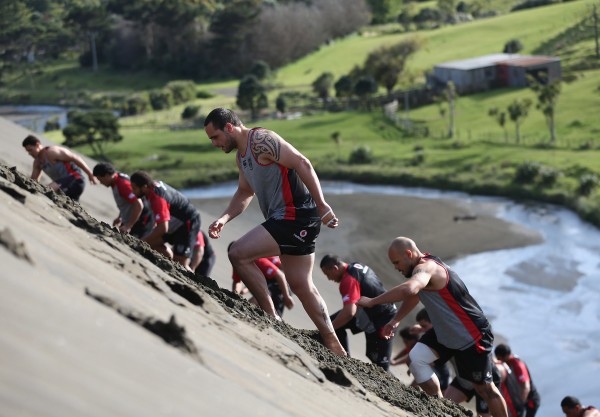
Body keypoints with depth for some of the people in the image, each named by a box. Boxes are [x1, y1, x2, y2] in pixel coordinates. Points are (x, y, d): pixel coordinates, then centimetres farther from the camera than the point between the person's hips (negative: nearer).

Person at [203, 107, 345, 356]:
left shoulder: (262, 141, -14)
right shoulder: (241, 156, 17)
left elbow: (302, 164, -19)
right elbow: (244, 193, 28)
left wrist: (322, 205, -24)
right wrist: (224, 219, 12)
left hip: (296, 216, -10)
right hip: (286, 219, 10)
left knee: (238, 254, -17)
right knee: (301, 285, 13)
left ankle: (272, 318, -9)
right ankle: (333, 347, 20)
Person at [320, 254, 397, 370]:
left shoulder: (349, 280, -25)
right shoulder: (356, 266, 4)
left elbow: (349, 312, -35)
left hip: (380, 322, -10)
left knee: (379, 365, -3)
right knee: (335, 321, 11)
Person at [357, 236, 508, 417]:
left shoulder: (426, 267, -27)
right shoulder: (425, 266, 3)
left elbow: (409, 289, -50)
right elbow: (414, 295, 23)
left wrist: (371, 301, -44)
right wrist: (396, 320, 16)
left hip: (473, 335, -9)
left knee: (484, 388, 0)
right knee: (416, 358, -6)